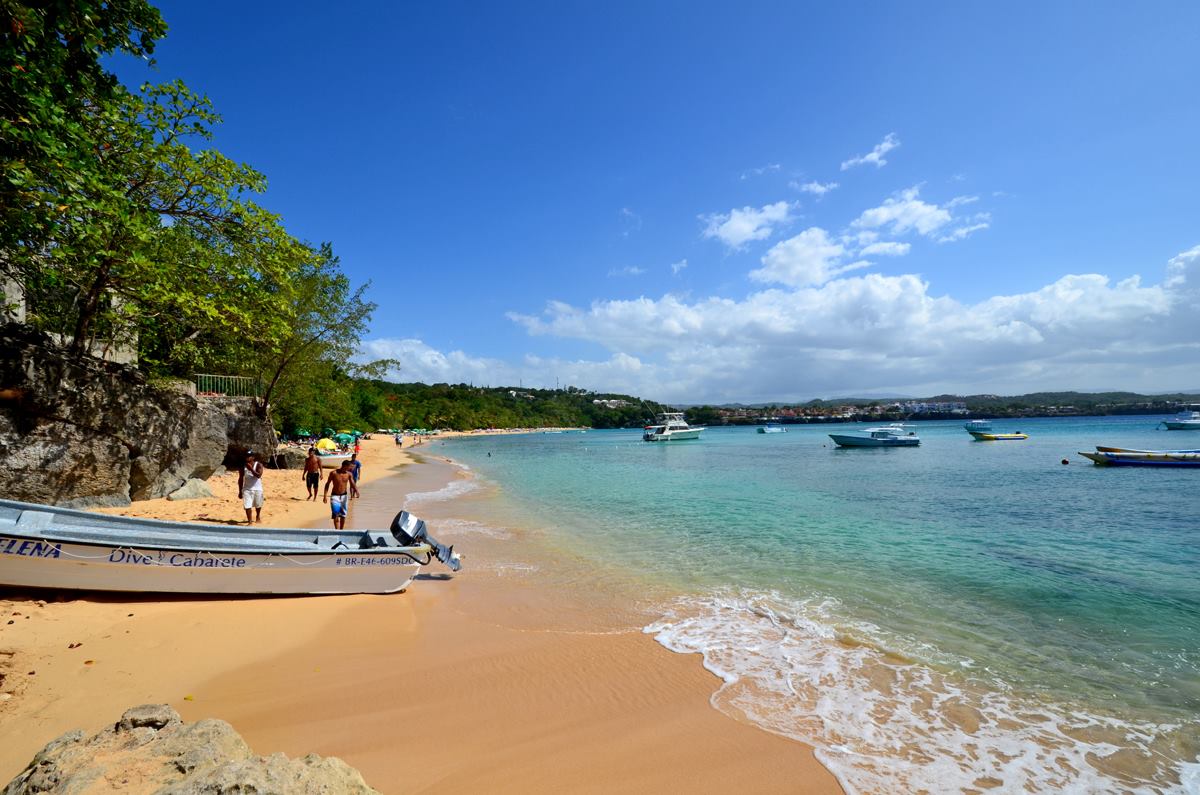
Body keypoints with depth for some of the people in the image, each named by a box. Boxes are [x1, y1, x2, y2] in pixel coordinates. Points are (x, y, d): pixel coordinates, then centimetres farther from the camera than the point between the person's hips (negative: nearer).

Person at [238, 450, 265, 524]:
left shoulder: (258, 465, -9)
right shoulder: (243, 466, -2)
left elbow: (259, 475, -24)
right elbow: (240, 479, 4)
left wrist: (251, 469, -34)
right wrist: (240, 491, 2)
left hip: (257, 489, -1)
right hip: (247, 489, 1)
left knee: (258, 505, 17)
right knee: (247, 506, -9)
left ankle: (258, 517, 41)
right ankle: (249, 521, -3)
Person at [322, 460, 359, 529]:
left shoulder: (349, 474, -3)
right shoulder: (333, 473, -9)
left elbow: (352, 484, -6)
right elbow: (327, 484, -2)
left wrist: (356, 490, -27)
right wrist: (325, 495, -6)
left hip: (344, 496, 3)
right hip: (335, 496, -3)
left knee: (343, 515, 8)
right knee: (336, 515, -11)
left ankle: (341, 530, 21)